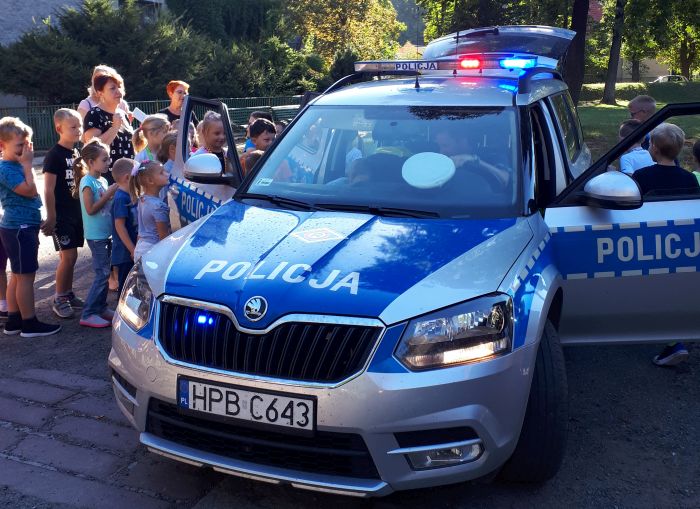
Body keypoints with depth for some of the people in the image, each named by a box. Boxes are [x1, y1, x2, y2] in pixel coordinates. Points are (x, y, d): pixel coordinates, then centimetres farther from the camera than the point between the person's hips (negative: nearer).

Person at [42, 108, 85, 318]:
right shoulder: (54, 155, -13)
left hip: (75, 211, 7)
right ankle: (59, 299, 5)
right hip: (61, 214, -7)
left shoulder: (75, 153, 10)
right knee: (68, 256, -6)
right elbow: (49, 190, -16)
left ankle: (68, 294, 22)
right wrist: (51, 217, -18)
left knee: (70, 255, 12)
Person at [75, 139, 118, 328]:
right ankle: (88, 314, -1)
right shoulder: (87, 182, -14)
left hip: (106, 233, 8)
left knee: (105, 272, 13)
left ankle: (101, 307, 24)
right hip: (96, 235, -8)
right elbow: (91, 209, -19)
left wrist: (113, 194, 2)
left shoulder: (103, 180, 10)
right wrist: (109, 194, -18)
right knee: (102, 274, -7)